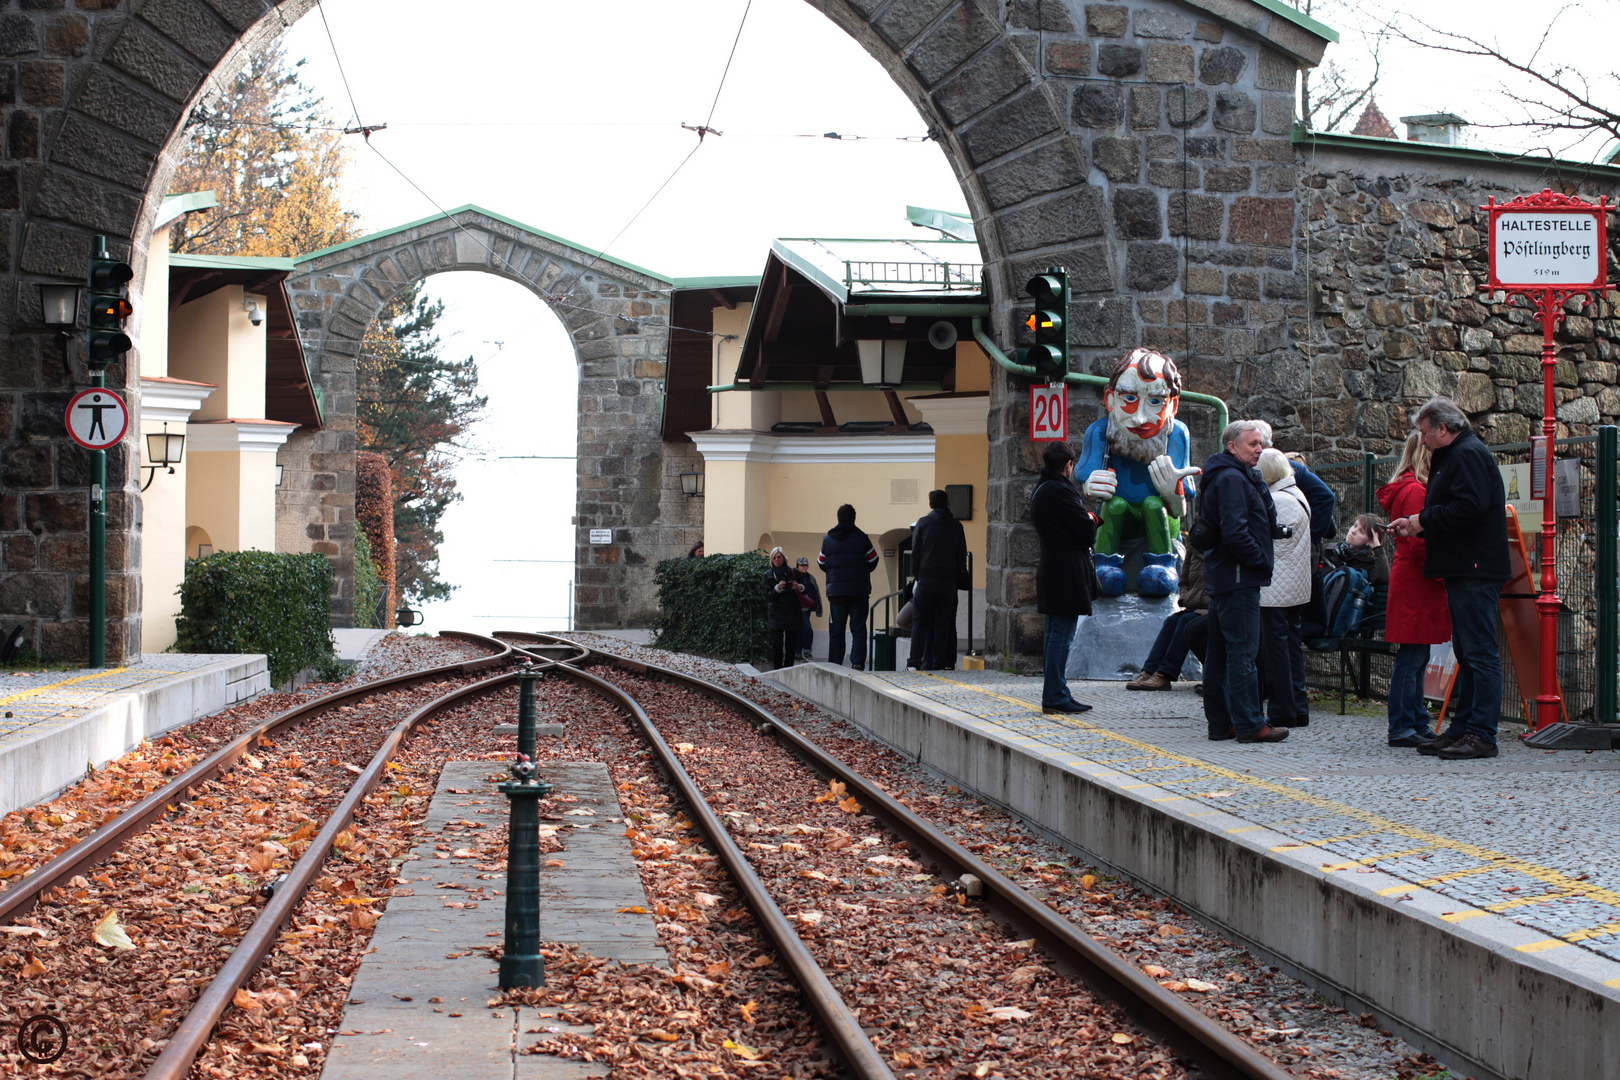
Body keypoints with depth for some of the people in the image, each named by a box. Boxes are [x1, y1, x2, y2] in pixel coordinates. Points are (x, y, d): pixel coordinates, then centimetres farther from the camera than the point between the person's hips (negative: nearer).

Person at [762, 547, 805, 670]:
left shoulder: (792, 572, 5)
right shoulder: (768, 575, 6)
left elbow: (805, 588, 14)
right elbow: (768, 596, -1)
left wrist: (800, 587, -10)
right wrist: (778, 588, -18)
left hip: (792, 613, 1)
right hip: (776, 614, -1)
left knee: (791, 643, -2)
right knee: (777, 643, -9)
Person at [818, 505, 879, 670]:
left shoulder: (827, 540, 4)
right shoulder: (862, 538, -3)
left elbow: (821, 564, 12)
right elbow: (873, 561, 3)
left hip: (835, 591, 2)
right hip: (859, 591, -2)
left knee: (836, 630, 8)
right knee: (858, 628, 3)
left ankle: (834, 663, 7)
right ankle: (857, 661, -8)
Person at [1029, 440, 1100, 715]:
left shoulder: (1039, 490, 16)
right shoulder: (1060, 491, -16)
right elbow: (1087, 530, -16)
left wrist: (1087, 519, 8)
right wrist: (1092, 519, 5)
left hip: (1050, 567, 10)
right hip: (1067, 572, -10)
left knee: (1055, 634, 13)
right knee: (1062, 635, -8)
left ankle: (1054, 694, 17)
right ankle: (1055, 697, -7)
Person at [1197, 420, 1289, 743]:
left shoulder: (1237, 477, 19)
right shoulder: (1232, 479, -14)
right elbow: (1235, 533, -23)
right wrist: (1263, 559, -13)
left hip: (1221, 579, 11)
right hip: (1238, 579, -11)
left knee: (1220, 652, 11)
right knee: (1243, 650, -9)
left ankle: (1220, 722, 17)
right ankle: (1249, 724, -9)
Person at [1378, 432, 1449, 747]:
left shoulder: (1406, 488, 18)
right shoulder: (1415, 490, -15)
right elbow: (1419, 544, -19)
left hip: (1410, 582, 10)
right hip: (1415, 583, -10)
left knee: (1417, 658, 12)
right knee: (1412, 658, -7)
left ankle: (1416, 724, 17)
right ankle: (1402, 727, -4)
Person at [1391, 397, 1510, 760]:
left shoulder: (1469, 455, -12)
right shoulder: (1453, 456, 21)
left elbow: (1469, 507, -24)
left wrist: (1423, 519, -13)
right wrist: (1415, 524, 14)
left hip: (1476, 572, -11)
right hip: (1465, 570, 11)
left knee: (1480, 654, -10)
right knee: (1467, 654, 13)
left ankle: (1482, 734, -10)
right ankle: (1462, 729, 17)